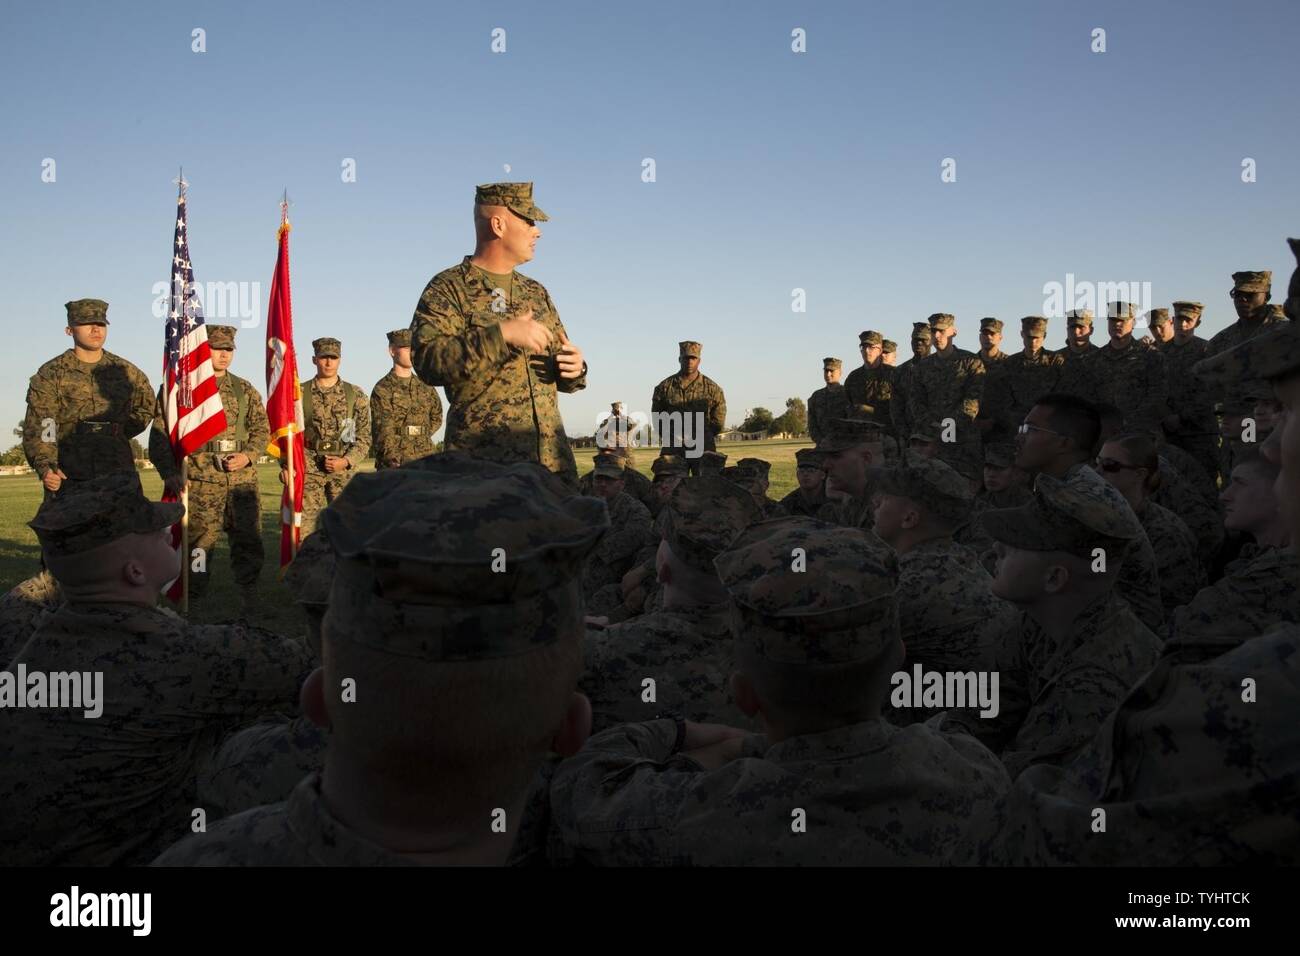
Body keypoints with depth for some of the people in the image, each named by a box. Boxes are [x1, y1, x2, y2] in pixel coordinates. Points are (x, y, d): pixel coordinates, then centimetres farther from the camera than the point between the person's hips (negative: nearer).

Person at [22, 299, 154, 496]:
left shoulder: (125, 371, 12)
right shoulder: (51, 374, 3)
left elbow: (146, 406, 30)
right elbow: (38, 424, -8)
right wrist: (45, 466, -24)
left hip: (119, 478, 3)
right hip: (66, 478, -2)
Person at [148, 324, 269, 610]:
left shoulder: (245, 390, 15)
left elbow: (262, 428, 14)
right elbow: (161, 434, -1)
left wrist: (248, 455, -6)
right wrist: (169, 472, -13)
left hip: (243, 478, 3)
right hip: (200, 480, -3)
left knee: (248, 543, 3)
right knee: (198, 545, -1)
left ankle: (250, 608, 12)